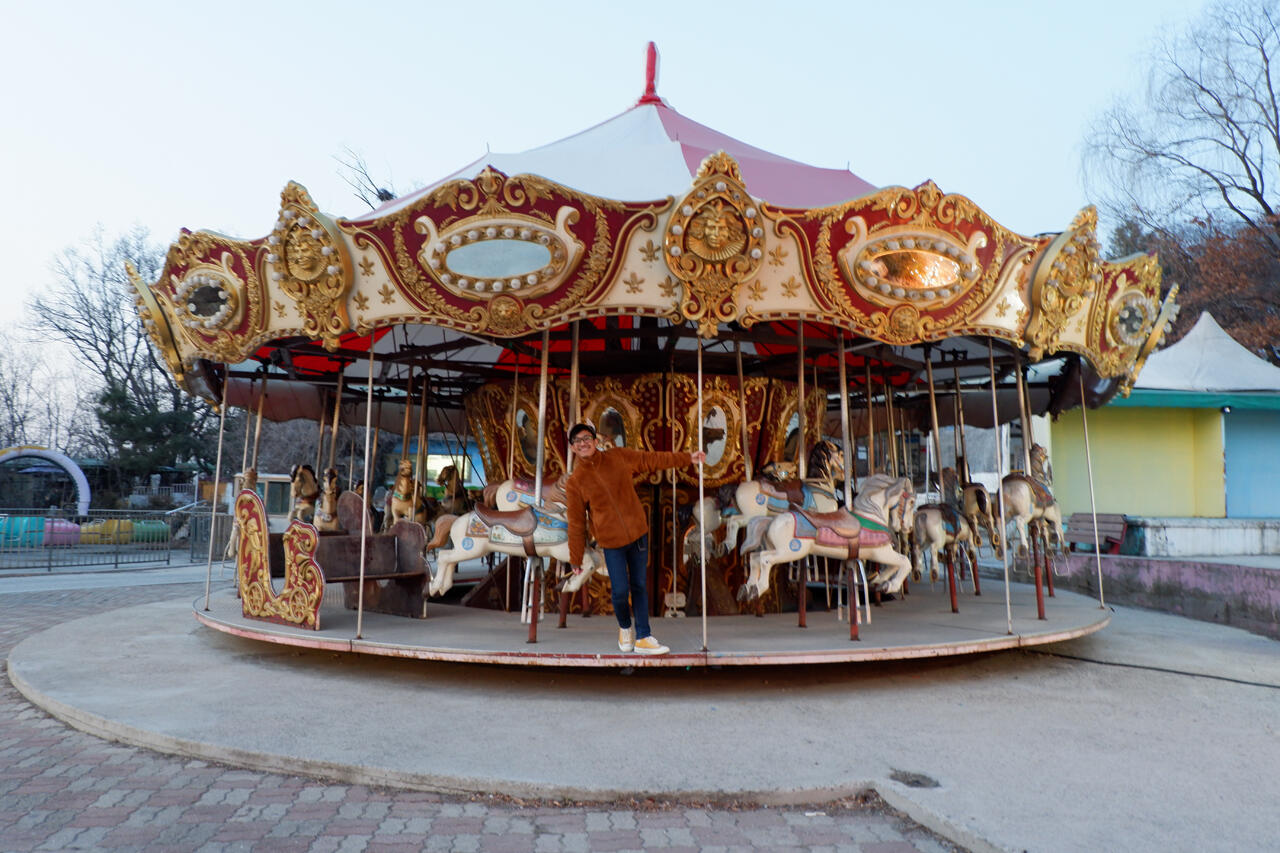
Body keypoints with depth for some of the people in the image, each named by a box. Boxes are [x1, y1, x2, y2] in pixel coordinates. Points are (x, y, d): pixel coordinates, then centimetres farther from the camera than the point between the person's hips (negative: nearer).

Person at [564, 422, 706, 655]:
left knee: (640, 587, 8)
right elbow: (576, 524, -2)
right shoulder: (574, 483, -7)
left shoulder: (619, 457, -1)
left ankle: (643, 638, 18)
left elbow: (653, 459, 8)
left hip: (638, 534, 3)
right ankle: (625, 627, 25)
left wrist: (687, 458, 10)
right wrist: (575, 558, 2)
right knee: (621, 591, -6)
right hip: (611, 542, -3)